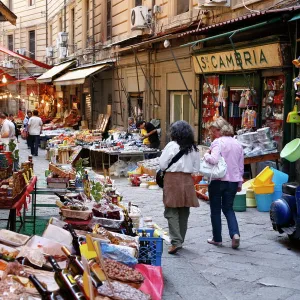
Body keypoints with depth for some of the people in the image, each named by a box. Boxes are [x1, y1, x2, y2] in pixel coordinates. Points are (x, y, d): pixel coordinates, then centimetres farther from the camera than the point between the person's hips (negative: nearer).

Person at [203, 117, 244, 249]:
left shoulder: (218, 142, -12)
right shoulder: (237, 144, 10)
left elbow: (214, 160, -28)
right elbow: (241, 166, 15)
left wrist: (206, 155, -8)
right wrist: (239, 183, 22)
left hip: (218, 180, -6)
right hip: (233, 181, 6)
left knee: (215, 210, 9)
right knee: (228, 209, 17)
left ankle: (217, 239, 15)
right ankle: (235, 233, -3)